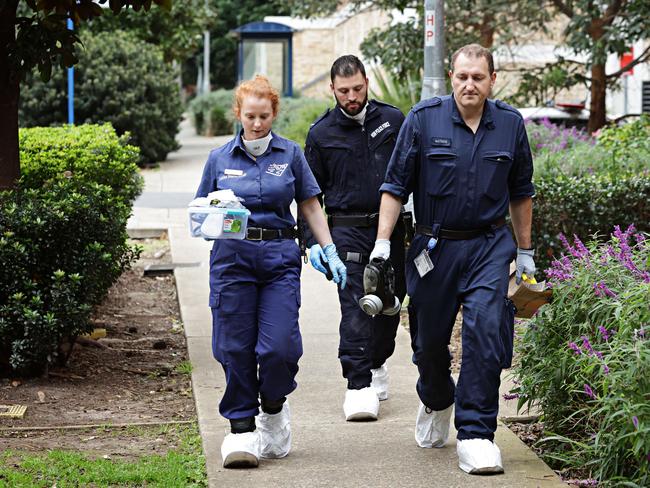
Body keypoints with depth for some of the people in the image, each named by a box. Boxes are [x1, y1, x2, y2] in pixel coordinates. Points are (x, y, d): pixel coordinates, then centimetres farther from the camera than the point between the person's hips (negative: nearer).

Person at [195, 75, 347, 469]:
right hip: (232, 258, 1)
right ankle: (242, 429, 7)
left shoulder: (290, 154, 7)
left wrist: (331, 252, 6)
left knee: (279, 346, -9)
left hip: (280, 257, -1)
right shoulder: (220, 159, 8)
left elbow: (311, 206, 12)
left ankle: (274, 411, 18)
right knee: (236, 348, -1)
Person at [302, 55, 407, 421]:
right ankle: (359, 386, -12)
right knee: (355, 307, -12)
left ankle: (377, 363, 35)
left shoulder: (393, 120, 4)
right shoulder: (321, 134, 2)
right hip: (347, 230, -2)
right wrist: (312, 242, 0)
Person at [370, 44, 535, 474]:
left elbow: (521, 192, 14)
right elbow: (395, 185, -1)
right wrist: (382, 242, -8)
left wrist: (525, 251, 15)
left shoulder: (510, 124, 3)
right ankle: (436, 402, 42)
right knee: (430, 340, 10)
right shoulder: (423, 119, -5)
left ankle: (476, 434, -9)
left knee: (486, 332, -15)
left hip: (489, 246, 0)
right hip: (435, 245, 0)